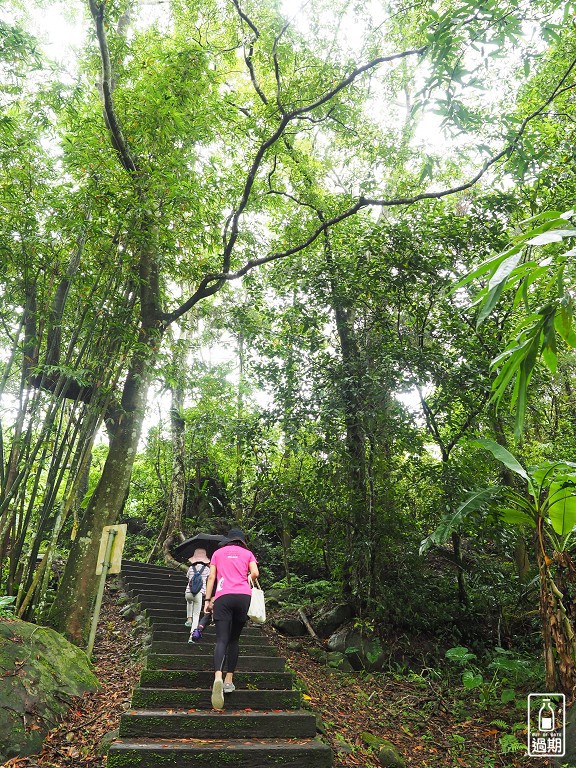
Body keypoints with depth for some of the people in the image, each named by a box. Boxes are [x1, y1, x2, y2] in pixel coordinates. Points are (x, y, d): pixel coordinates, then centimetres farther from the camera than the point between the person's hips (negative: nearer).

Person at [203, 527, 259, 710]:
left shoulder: (218, 553, 19)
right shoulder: (247, 553, 16)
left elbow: (211, 577, 12)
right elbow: (255, 573, 2)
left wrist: (208, 600, 12)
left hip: (222, 597, 0)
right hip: (243, 596, 1)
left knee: (222, 640, -8)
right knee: (234, 640, 14)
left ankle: (218, 677, -30)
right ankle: (229, 680, 12)